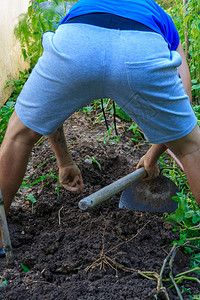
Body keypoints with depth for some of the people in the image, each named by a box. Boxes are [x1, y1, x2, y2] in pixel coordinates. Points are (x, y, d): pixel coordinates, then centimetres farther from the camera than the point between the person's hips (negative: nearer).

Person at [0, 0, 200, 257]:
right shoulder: (162, 21, 43)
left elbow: (45, 106, 42)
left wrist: (64, 162, 52)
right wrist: (152, 156, 47)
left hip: (73, 43, 1)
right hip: (145, 52, 0)